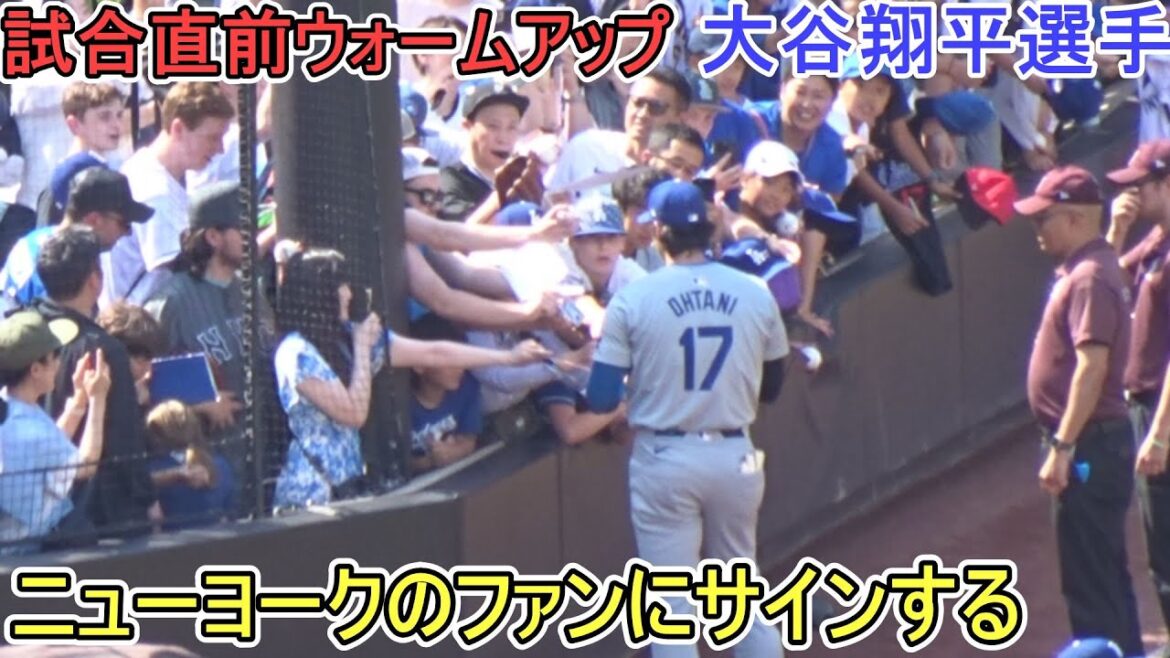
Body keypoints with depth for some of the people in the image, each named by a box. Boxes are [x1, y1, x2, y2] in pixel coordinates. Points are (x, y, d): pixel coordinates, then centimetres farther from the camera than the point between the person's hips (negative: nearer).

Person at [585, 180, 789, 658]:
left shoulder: (632, 300, -9)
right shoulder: (755, 295, 0)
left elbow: (602, 400, -10)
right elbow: (771, 388, 11)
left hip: (664, 461, -3)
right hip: (735, 457, 3)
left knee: (671, 602, 3)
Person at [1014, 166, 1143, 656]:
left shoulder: (1090, 278, -18)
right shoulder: (1083, 269, 15)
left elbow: (1092, 365, -25)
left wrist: (1062, 447, -26)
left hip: (1090, 445, -11)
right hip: (1096, 445, 11)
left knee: (1089, 577, -8)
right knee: (1107, 572, 17)